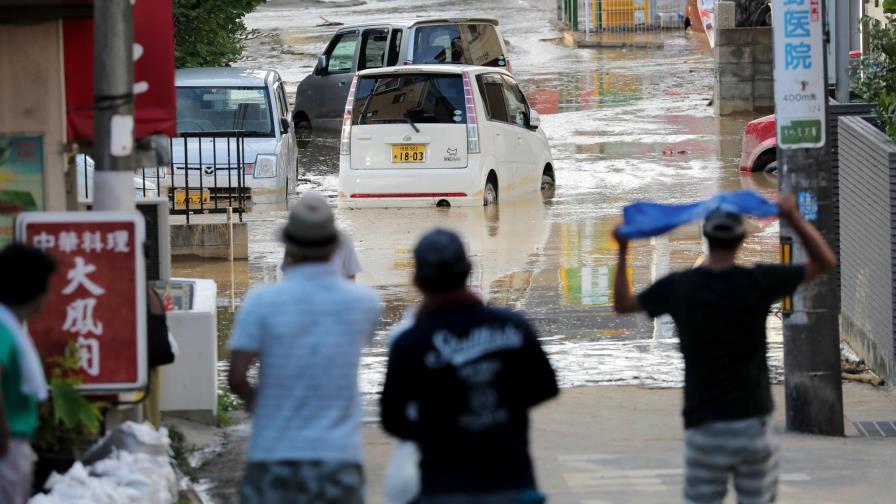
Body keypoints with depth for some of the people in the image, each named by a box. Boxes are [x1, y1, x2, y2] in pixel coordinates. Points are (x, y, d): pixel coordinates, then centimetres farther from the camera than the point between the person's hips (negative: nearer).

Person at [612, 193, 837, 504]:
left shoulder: (678, 287, -3)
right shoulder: (757, 282, -8)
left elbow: (622, 304, 15)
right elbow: (825, 262, 2)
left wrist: (623, 250, 19)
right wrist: (794, 217, -1)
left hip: (704, 428, 1)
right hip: (752, 423, -1)